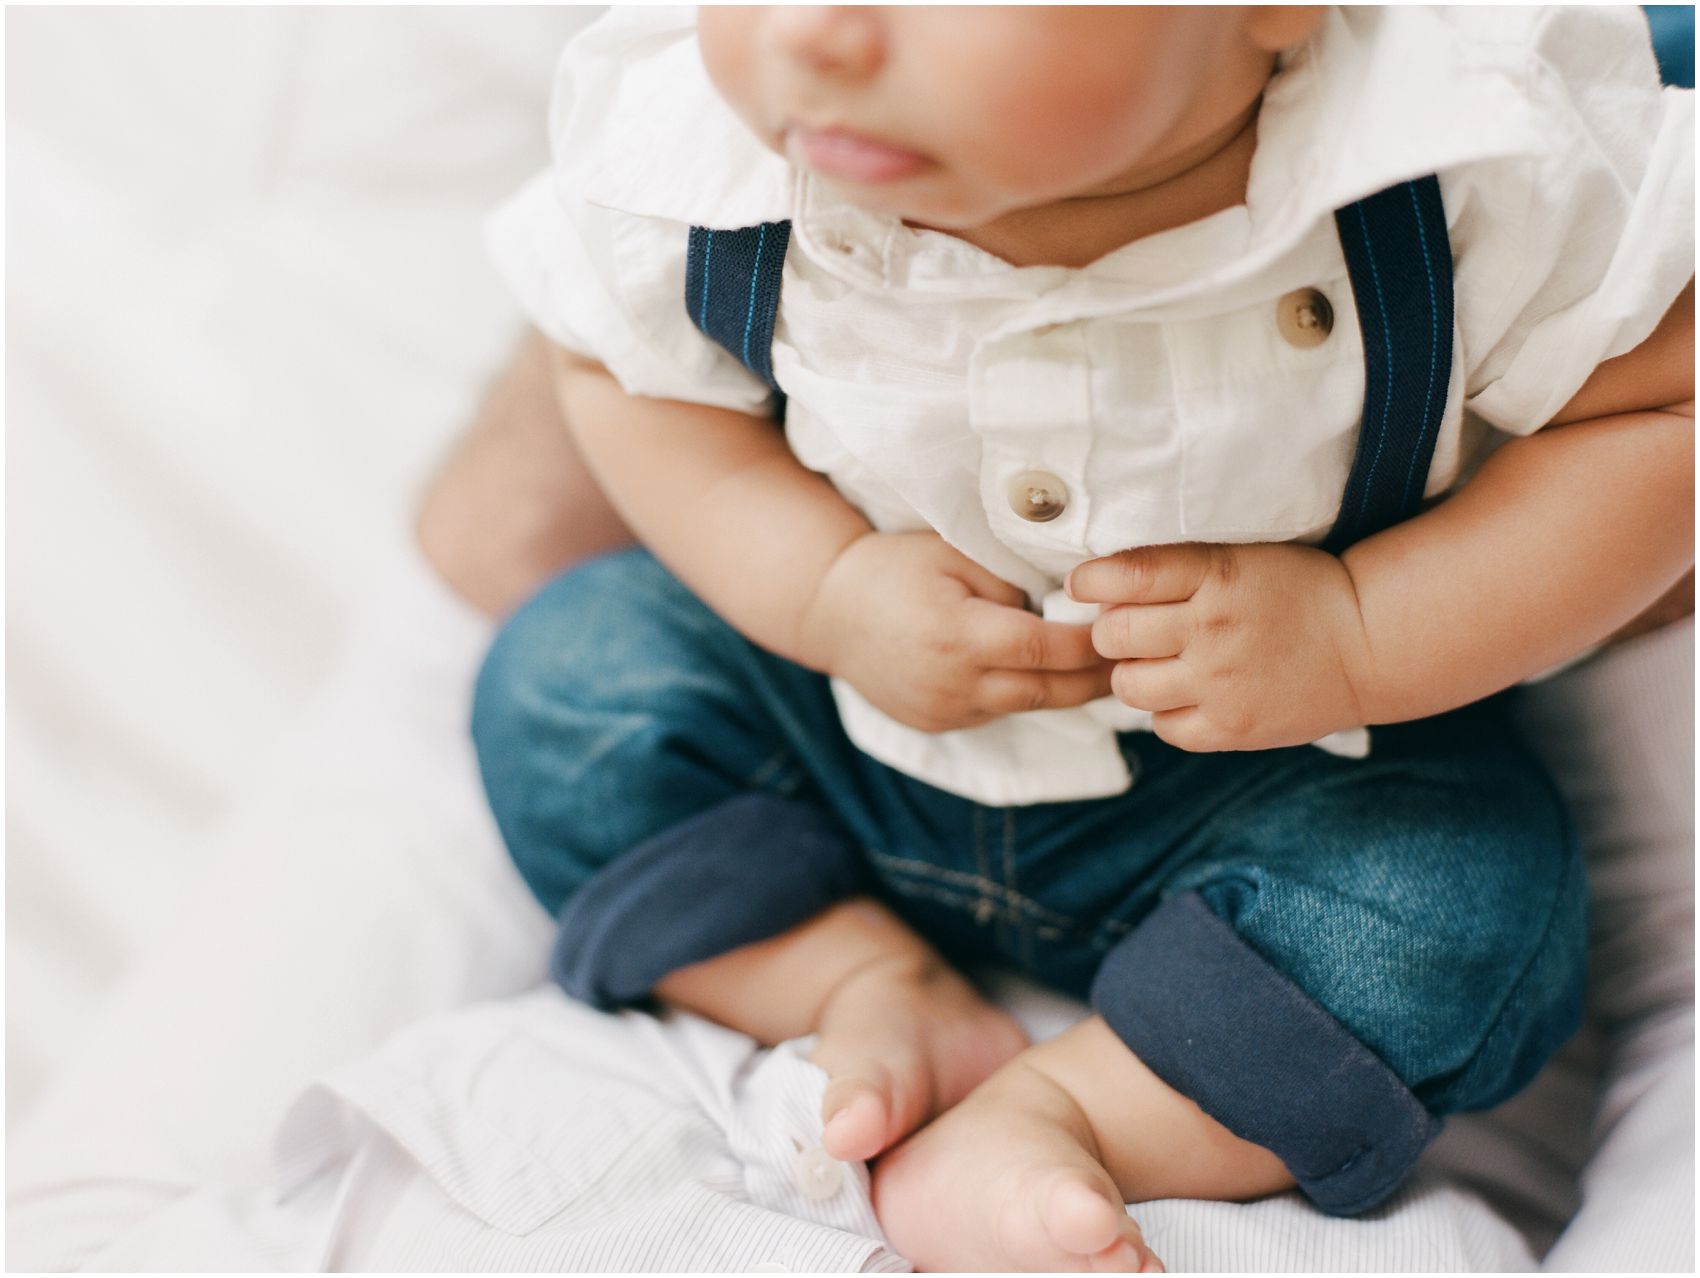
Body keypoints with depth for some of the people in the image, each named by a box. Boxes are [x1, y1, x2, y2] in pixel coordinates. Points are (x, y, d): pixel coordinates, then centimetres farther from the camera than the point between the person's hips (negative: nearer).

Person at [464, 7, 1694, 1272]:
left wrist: (1356, 639, -29)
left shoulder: (1482, 166, -32)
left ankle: (1048, 1113, -12)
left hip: (1270, 770, -2)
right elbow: (628, 364, -5)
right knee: (566, 669, -8)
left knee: (1475, 898, -24)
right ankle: (871, 985, -4)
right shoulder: (687, 152, -25)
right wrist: (822, 591, -20)